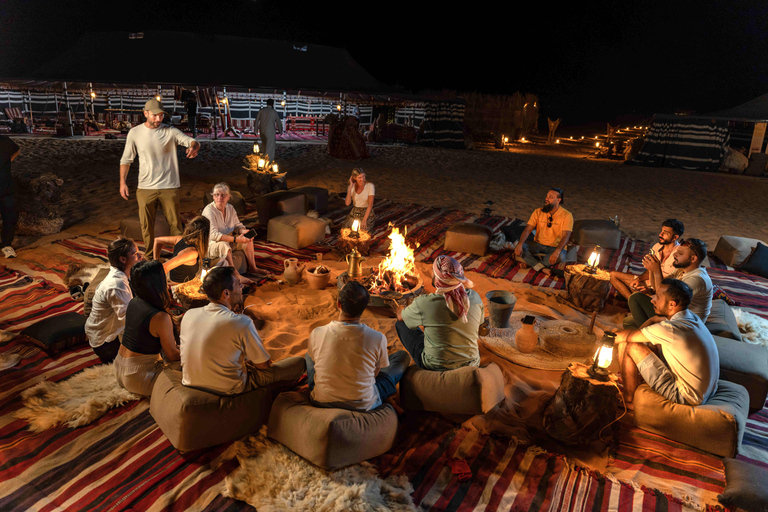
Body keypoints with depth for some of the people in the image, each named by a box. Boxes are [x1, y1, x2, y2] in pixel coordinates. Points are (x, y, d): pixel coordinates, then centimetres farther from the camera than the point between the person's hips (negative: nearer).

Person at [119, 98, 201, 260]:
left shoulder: (171, 131, -3)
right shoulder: (135, 133, 1)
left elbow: (192, 141, -17)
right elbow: (126, 159, 8)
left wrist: (193, 147, -42)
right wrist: (122, 181, -1)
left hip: (169, 187, -1)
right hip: (145, 188, 1)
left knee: (175, 224, 4)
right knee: (146, 225, 10)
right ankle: (150, 256, 26)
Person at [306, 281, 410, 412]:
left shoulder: (317, 334, -19)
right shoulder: (378, 339, -23)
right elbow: (375, 373, -4)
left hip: (322, 402, 2)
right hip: (363, 406, -2)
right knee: (403, 356, 16)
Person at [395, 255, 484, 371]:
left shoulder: (423, 303, -21)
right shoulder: (474, 297, -11)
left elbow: (400, 316, 0)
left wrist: (400, 310, 25)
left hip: (435, 367, -4)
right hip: (471, 365, 4)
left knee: (400, 323, 15)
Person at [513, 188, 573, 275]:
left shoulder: (566, 215, -12)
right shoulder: (538, 212, -1)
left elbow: (565, 236, -22)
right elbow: (527, 230, -9)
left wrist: (556, 252, -41)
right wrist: (520, 244, -29)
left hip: (555, 247, -3)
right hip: (538, 244, 3)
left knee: (560, 256, -38)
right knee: (519, 249, -25)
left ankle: (530, 263, -20)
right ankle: (543, 268, -29)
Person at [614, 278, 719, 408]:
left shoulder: (670, 328, -27)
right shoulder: (690, 317, 1)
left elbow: (625, 336, -16)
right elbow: (655, 319, 19)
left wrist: (617, 337, 5)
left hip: (686, 397, -9)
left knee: (631, 348, -9)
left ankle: (628, 397, 10)